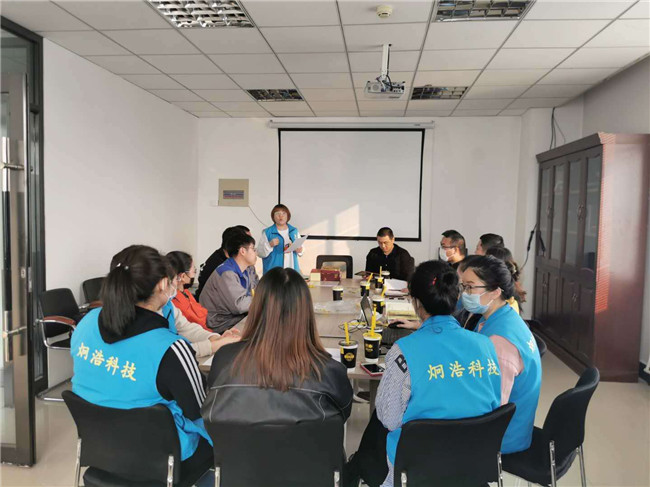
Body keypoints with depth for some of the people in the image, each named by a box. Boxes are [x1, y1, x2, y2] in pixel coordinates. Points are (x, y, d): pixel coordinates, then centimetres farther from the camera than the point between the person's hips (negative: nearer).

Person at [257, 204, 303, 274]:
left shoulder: (294, 231, 12)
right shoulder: (267, 233, 0)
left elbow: (300, 247, 19)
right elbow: (260, 253, -3)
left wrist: (299, 250, -3)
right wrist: (270, 245, -19)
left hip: (292, 270, 3)